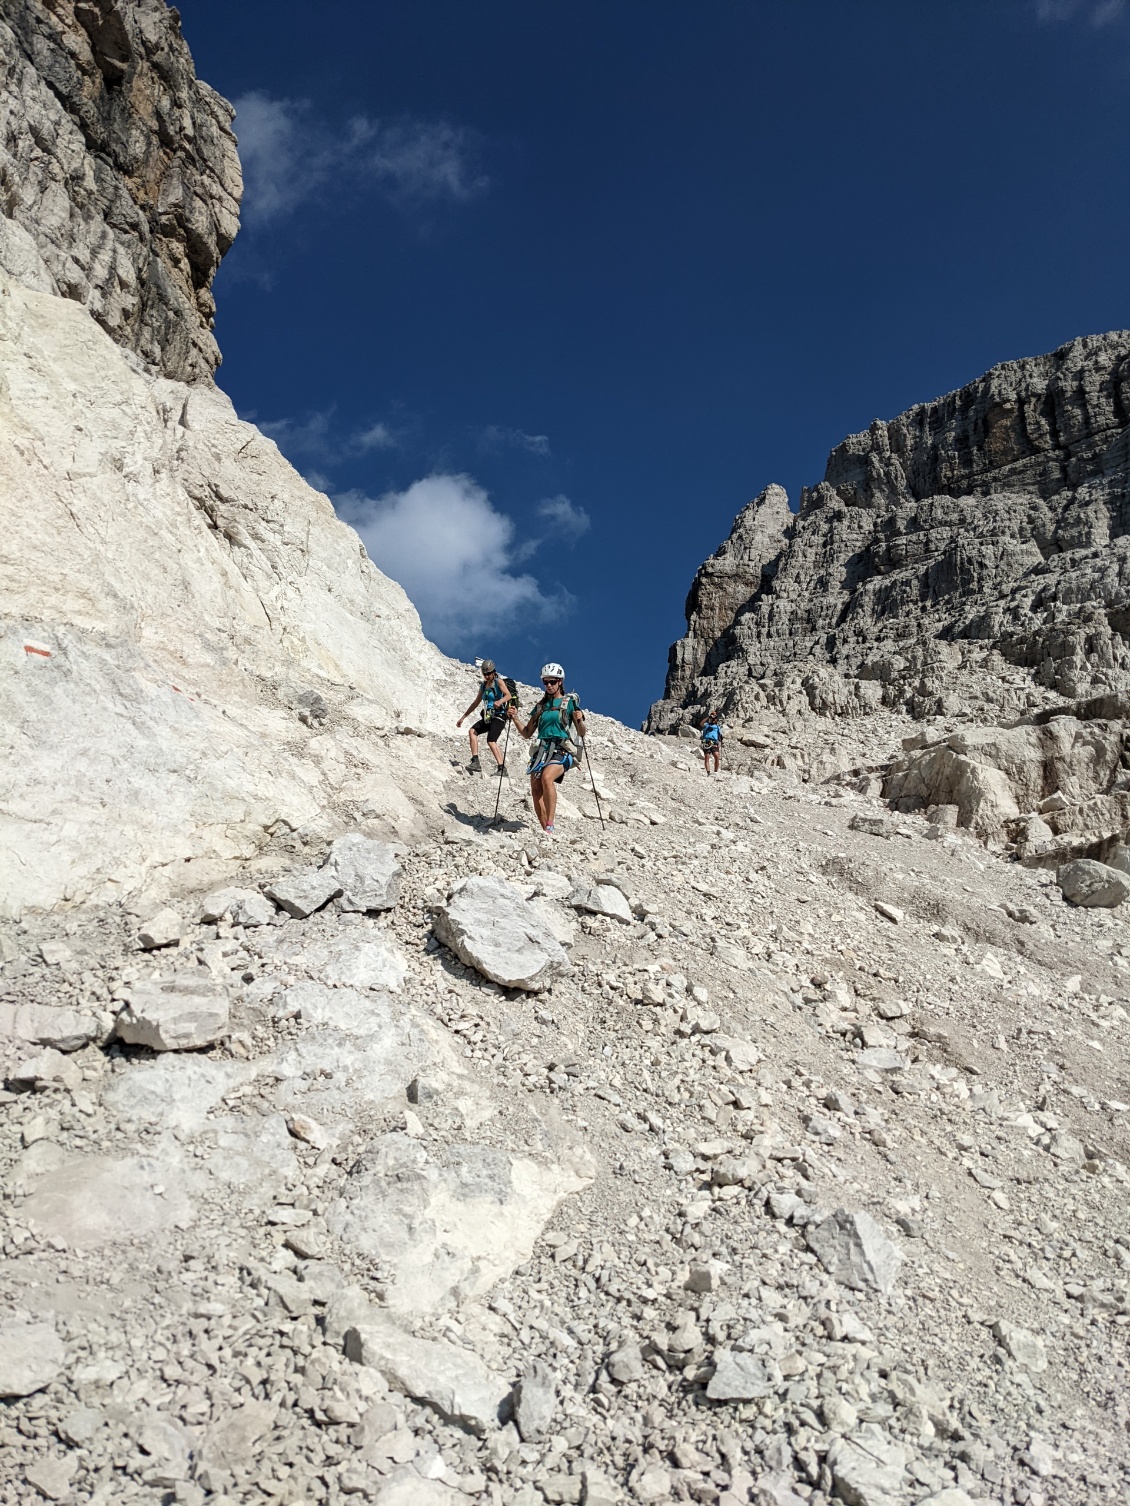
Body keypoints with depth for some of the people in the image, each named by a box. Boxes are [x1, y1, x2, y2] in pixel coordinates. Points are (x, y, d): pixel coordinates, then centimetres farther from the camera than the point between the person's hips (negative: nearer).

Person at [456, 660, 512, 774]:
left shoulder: (499, 681, -3)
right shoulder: (483, 685, 18)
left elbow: (508, 695, -18)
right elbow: (476, 702, 25)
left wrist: (500, 701, -41)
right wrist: (463, 717, 25)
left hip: (498, 716, -7)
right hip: (487, 717, 7)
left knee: (491, 741, -22)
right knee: (472, 731, -15)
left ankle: (502, 769, -24)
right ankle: (475, 761, -20)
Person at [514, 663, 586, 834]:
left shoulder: (569, 702, 6)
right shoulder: (540, 705, 19)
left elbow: (581, 733, 0)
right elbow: (527, 733, 20)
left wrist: (580, 720, -21)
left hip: (563, 751, -5)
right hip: (542, 749, 5)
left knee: (547, 778, -31)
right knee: (535, 789, -9)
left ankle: (550, 827, -33)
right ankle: (545, 830, 0)